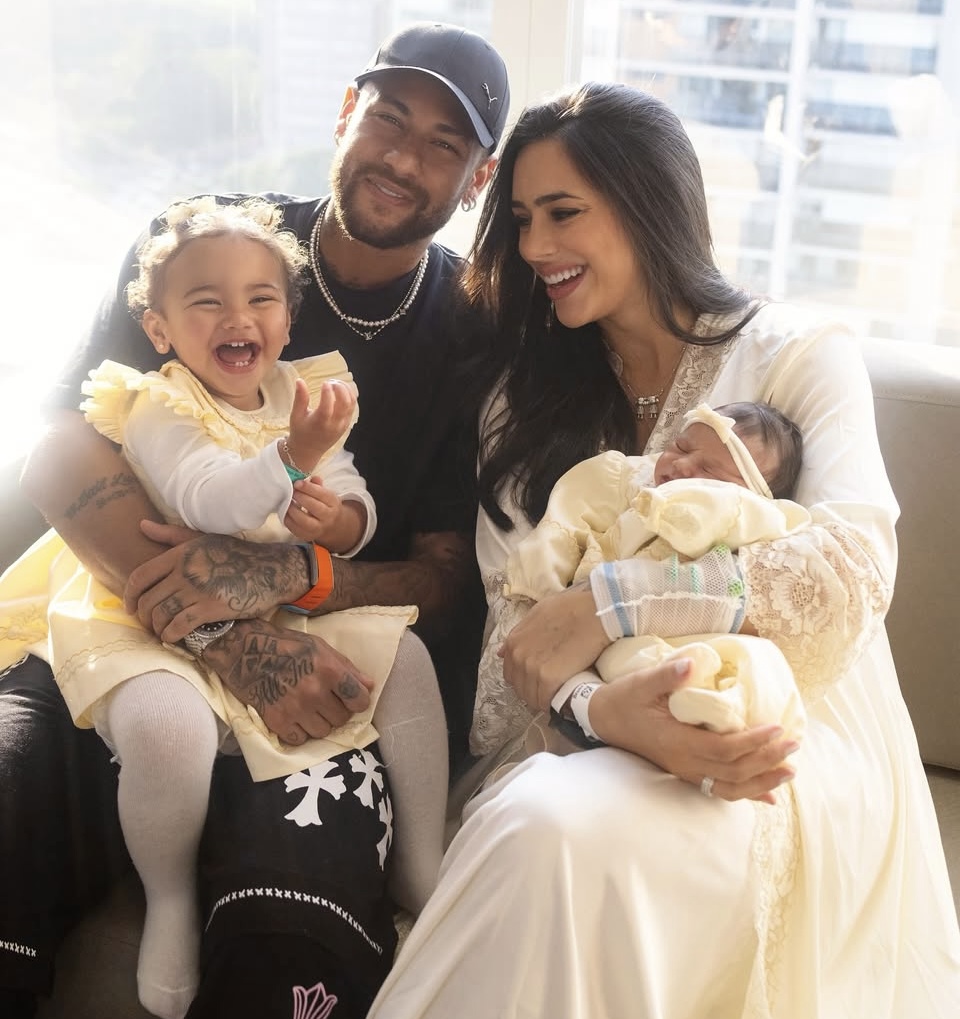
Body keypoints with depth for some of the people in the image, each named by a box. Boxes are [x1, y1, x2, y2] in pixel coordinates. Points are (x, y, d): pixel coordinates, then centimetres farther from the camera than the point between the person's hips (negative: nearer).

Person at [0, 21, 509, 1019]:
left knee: (300, 922, -31)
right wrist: (228, 634, -20)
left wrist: (283, 574, -20)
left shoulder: (474, 337, 4)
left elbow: (445, 579, 2)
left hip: (330, 672, -1)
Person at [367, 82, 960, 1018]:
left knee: (546, 827, -32)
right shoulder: (526, 394, 11)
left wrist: (611, 600, -25)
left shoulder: (799, 354, 1)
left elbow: (853, 565, -17)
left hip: (794, 738, -2)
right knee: (526, 820, -33)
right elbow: (512, 621, -1)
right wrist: (599, 709, -24)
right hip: (602, 738, 3)